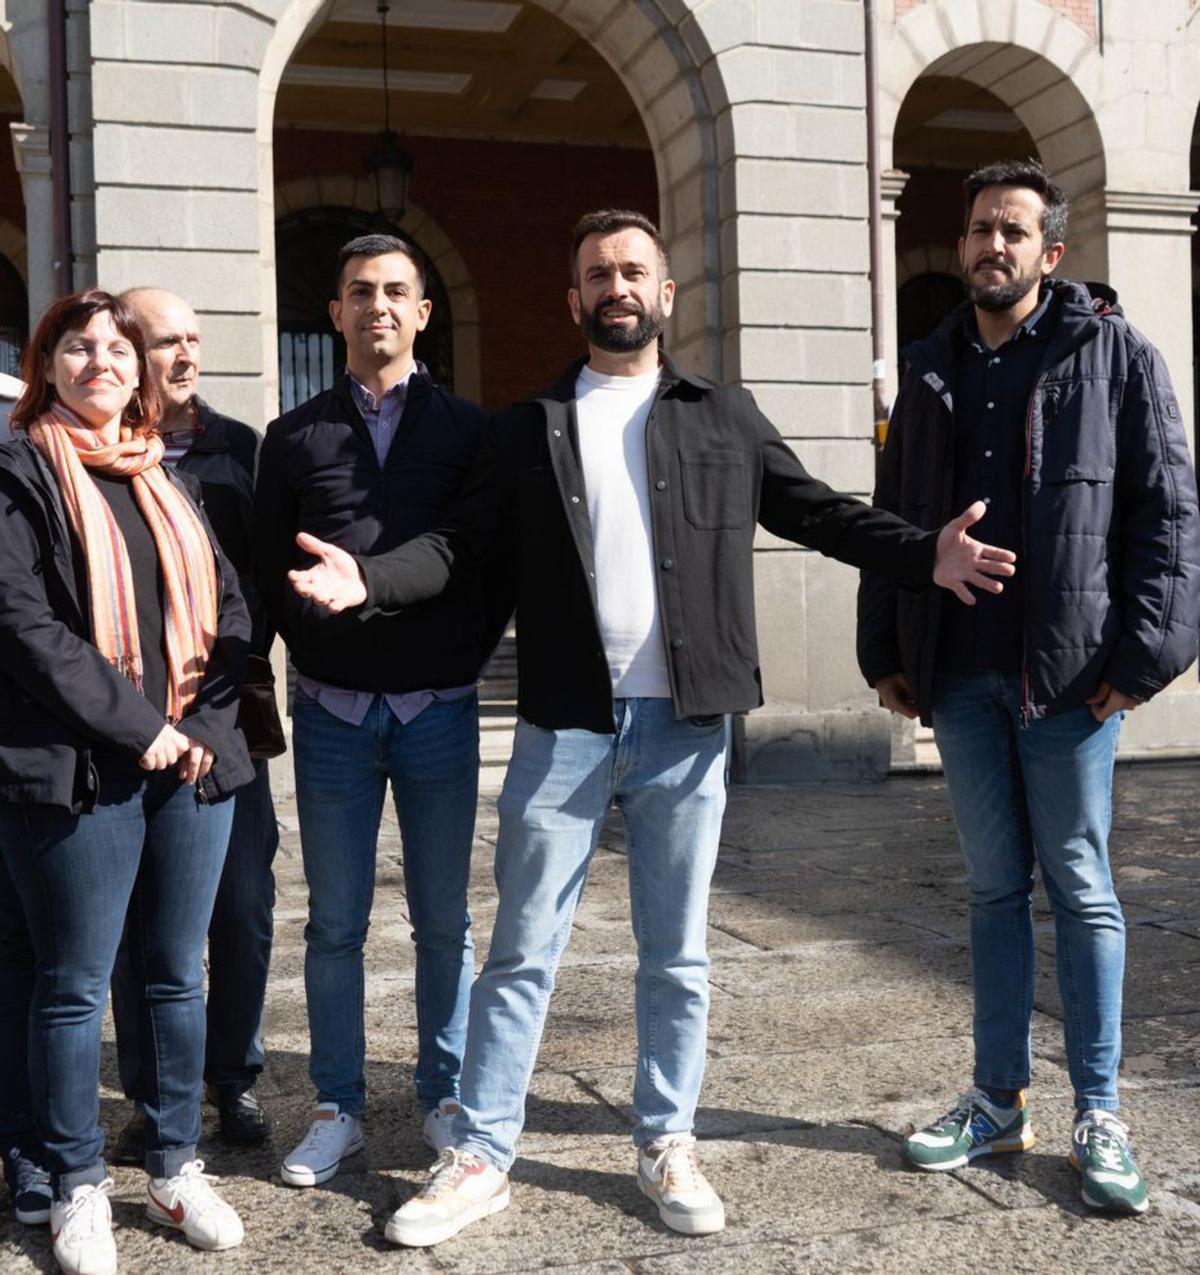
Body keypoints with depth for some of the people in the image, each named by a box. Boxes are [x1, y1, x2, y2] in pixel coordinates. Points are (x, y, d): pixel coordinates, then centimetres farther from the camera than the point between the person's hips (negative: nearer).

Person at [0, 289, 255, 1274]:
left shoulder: (168, 477, 15)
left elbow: (226, 605, 12)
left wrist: (202, 724, -3)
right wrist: (135, 725, -14)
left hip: (192, 759, 5)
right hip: (80, 774, -5)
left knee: (178, 973, 11)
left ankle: (176, 1166, 26)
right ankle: (79, 1188, 20)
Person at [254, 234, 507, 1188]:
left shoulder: (469, 429, 5)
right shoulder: (295, 436, 7)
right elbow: (269, 569, 9)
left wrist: (466, 657, -2)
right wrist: (314, 649, 0)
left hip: (439, 711, 0)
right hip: (333, 714, 1)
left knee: (444, 921, 8)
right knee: (335, 923, 8)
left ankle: (447, 1098, 23)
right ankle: (339, 1108, 20)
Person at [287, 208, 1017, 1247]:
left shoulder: (725, 417, 8)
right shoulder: (531, 427, 9)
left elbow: (818, 512, 5)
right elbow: (464, 541, 4)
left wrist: (924, 554, -10)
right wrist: (370, 579, -14)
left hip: (686, 730, 0)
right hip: (564, 730, 0)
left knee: (677, 957, 11)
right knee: (523, 953, 6)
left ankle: (667, 1144, 27)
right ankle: (480, 1158, 18)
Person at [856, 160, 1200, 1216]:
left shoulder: (1114, 356, 0)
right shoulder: (932, 371, 13)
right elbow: (890, 520, 15)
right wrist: (885, 653, 10)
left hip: (1068, 672, -4)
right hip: (959, 675, 4)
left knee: (1081, 887, 3)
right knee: (995, 887, 12)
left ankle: (1100, 1116, 15)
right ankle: (1001, 1100, 22)